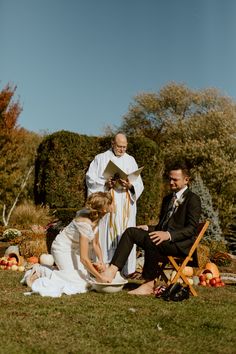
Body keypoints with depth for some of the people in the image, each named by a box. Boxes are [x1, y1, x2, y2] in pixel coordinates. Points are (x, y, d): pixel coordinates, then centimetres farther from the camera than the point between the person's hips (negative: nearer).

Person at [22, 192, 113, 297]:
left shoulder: (95, 218, -7)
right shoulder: (84, 223, -33)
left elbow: (95, 244, 4)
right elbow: (84, 258, -32)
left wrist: (101, 261, -12)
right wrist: (99, 277, -25)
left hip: (74, 249, 9)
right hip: (62, 249, -9)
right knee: (80, 283, -15)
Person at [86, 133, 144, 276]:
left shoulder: (130, 160, 15)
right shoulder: (101, 158, 8)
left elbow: (139, 184, 8)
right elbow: (90, 178, 1)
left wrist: (130, 186, -14)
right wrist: (105, 184, -15)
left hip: (126, 205, 2)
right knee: (107, 236, -5)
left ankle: (126, 270, 2)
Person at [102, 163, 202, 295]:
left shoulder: (193, 199, -3)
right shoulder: (167, 199, 23)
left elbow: (191, 229, -14)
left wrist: (168, 235, -27)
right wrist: (147, 228, 5)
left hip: (181, 243, -8)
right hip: (164, 237, 8)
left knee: (151, 241, -34)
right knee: (130, 231, -10)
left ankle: (149, 284, -21)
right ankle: (113, 270, -23)